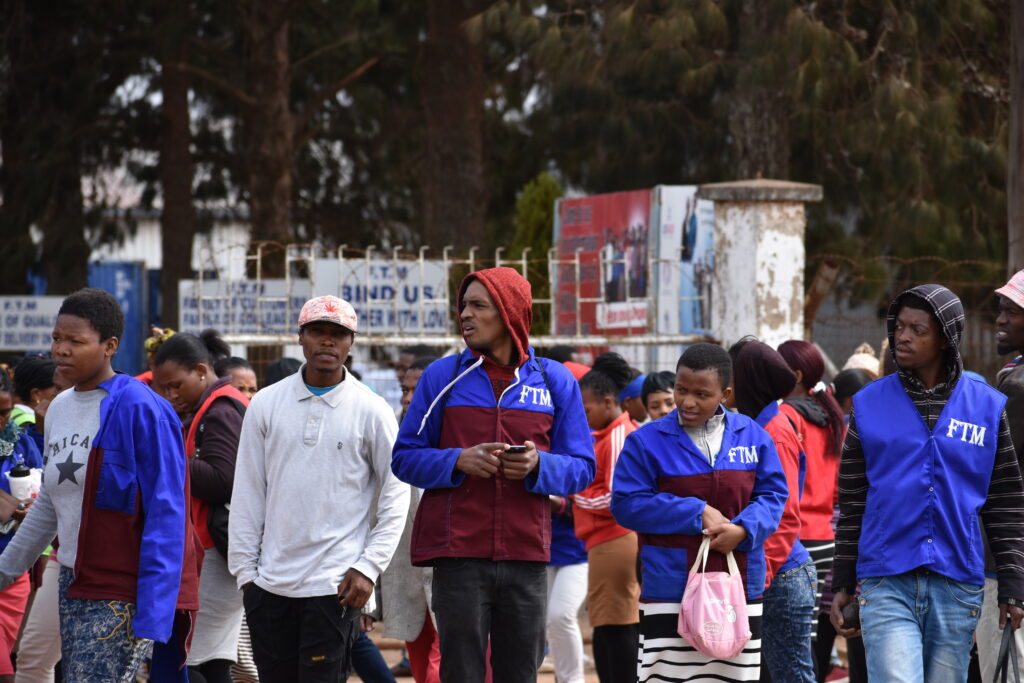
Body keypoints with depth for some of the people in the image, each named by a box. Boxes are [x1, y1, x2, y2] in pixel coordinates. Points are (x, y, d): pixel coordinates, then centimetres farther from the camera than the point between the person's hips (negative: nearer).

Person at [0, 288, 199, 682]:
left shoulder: (140, 409, -11)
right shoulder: (59, 409, 12)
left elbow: (166, 516, -14)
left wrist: (153, 617, -19)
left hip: (122, 595, -8)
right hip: (73, 587, 8)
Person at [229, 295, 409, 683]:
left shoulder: (371, 410, 0)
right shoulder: (266, 404, 7)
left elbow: (395, 495, 2)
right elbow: (247, 493, 10)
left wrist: (369, 567, -7)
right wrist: (244, 568, 5)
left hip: (335, 585, -3)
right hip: (270, 583, 3)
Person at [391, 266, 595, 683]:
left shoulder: (554, 381, 9)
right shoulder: (443, 376, 7)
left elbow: (581, 468, 8)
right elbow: (405, 457, 5)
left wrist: (539, 465, -13)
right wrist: (458, 461, -13)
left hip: (527, 554, 1)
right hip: (459, 554, -1)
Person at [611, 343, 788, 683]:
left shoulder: (752, 436, 5)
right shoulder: (647, 440, -3)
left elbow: (773, 493, 6)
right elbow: (627, 504, -6)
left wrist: (743, 529, -14)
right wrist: (697, 513, -12)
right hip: (669, 596, -3)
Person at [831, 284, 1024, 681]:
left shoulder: (987, 407, 6)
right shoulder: (869, 404, 6)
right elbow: (851, 504, 11)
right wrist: (842, 585, 9)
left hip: (957, 586, 1)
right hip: (886, 584, -1)